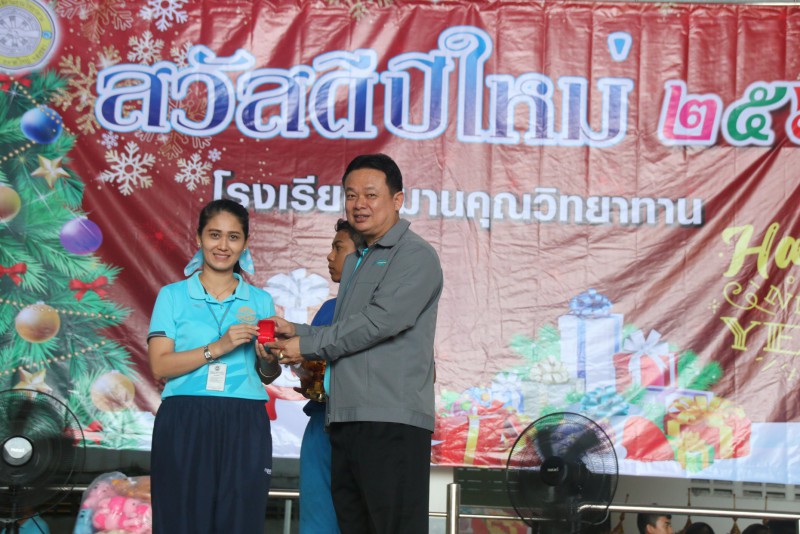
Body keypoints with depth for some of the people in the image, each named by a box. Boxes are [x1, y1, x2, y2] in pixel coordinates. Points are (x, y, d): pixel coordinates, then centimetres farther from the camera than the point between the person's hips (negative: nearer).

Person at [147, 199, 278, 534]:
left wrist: (268, 357, -5)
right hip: (185, 422, -2)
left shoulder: (260, 301, 13)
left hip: (244, 426, 2)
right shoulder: (173, 296, 7)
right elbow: (160, 365, -4)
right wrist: (217, 348, -15)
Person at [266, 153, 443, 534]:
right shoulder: (355, 261, 24)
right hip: (347, 418, 9)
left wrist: (308, 345, -7)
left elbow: (381, 320, -15)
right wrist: (296, 332, 8)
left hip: (392, 420, -8)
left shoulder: (415, 256, -4)